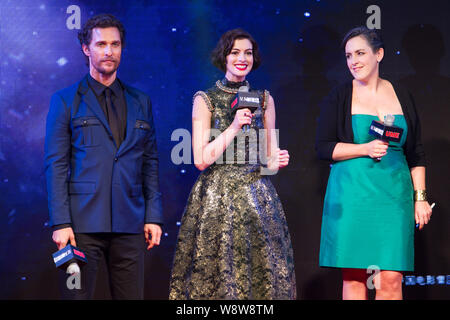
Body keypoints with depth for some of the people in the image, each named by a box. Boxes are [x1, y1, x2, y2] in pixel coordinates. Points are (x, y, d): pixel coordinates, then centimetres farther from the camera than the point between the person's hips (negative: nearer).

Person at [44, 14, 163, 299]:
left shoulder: (140, 102, 15)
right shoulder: (65, 101, 5)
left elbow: (150, 163, 14)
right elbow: (56, 165, 0)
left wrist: (154, 216, 5)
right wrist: (60, 222, -9)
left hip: (130, 223, 3)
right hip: (83, 222, -3)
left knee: (131, 296, 2)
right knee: (78, 295, -2)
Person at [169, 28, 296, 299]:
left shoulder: (264, 99, 11)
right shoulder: (205, 100, 1)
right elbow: (201, 159, -6)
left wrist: (277, 161, -5)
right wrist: (235, 127, -12)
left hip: (258, 196, 3)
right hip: (216, 198, -3)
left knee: (262, 271, -1)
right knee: (217, 272, -4)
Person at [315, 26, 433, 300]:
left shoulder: (401, 96, 10)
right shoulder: (339, 98, 4)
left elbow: (417, 153, 13)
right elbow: (323, 147, 1)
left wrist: (420, 197, 6)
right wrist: (365, 148, -12)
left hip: (393, 194, 1)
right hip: (351, 194, -1)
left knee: (391, 279, -6)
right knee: (353, 277, -2)